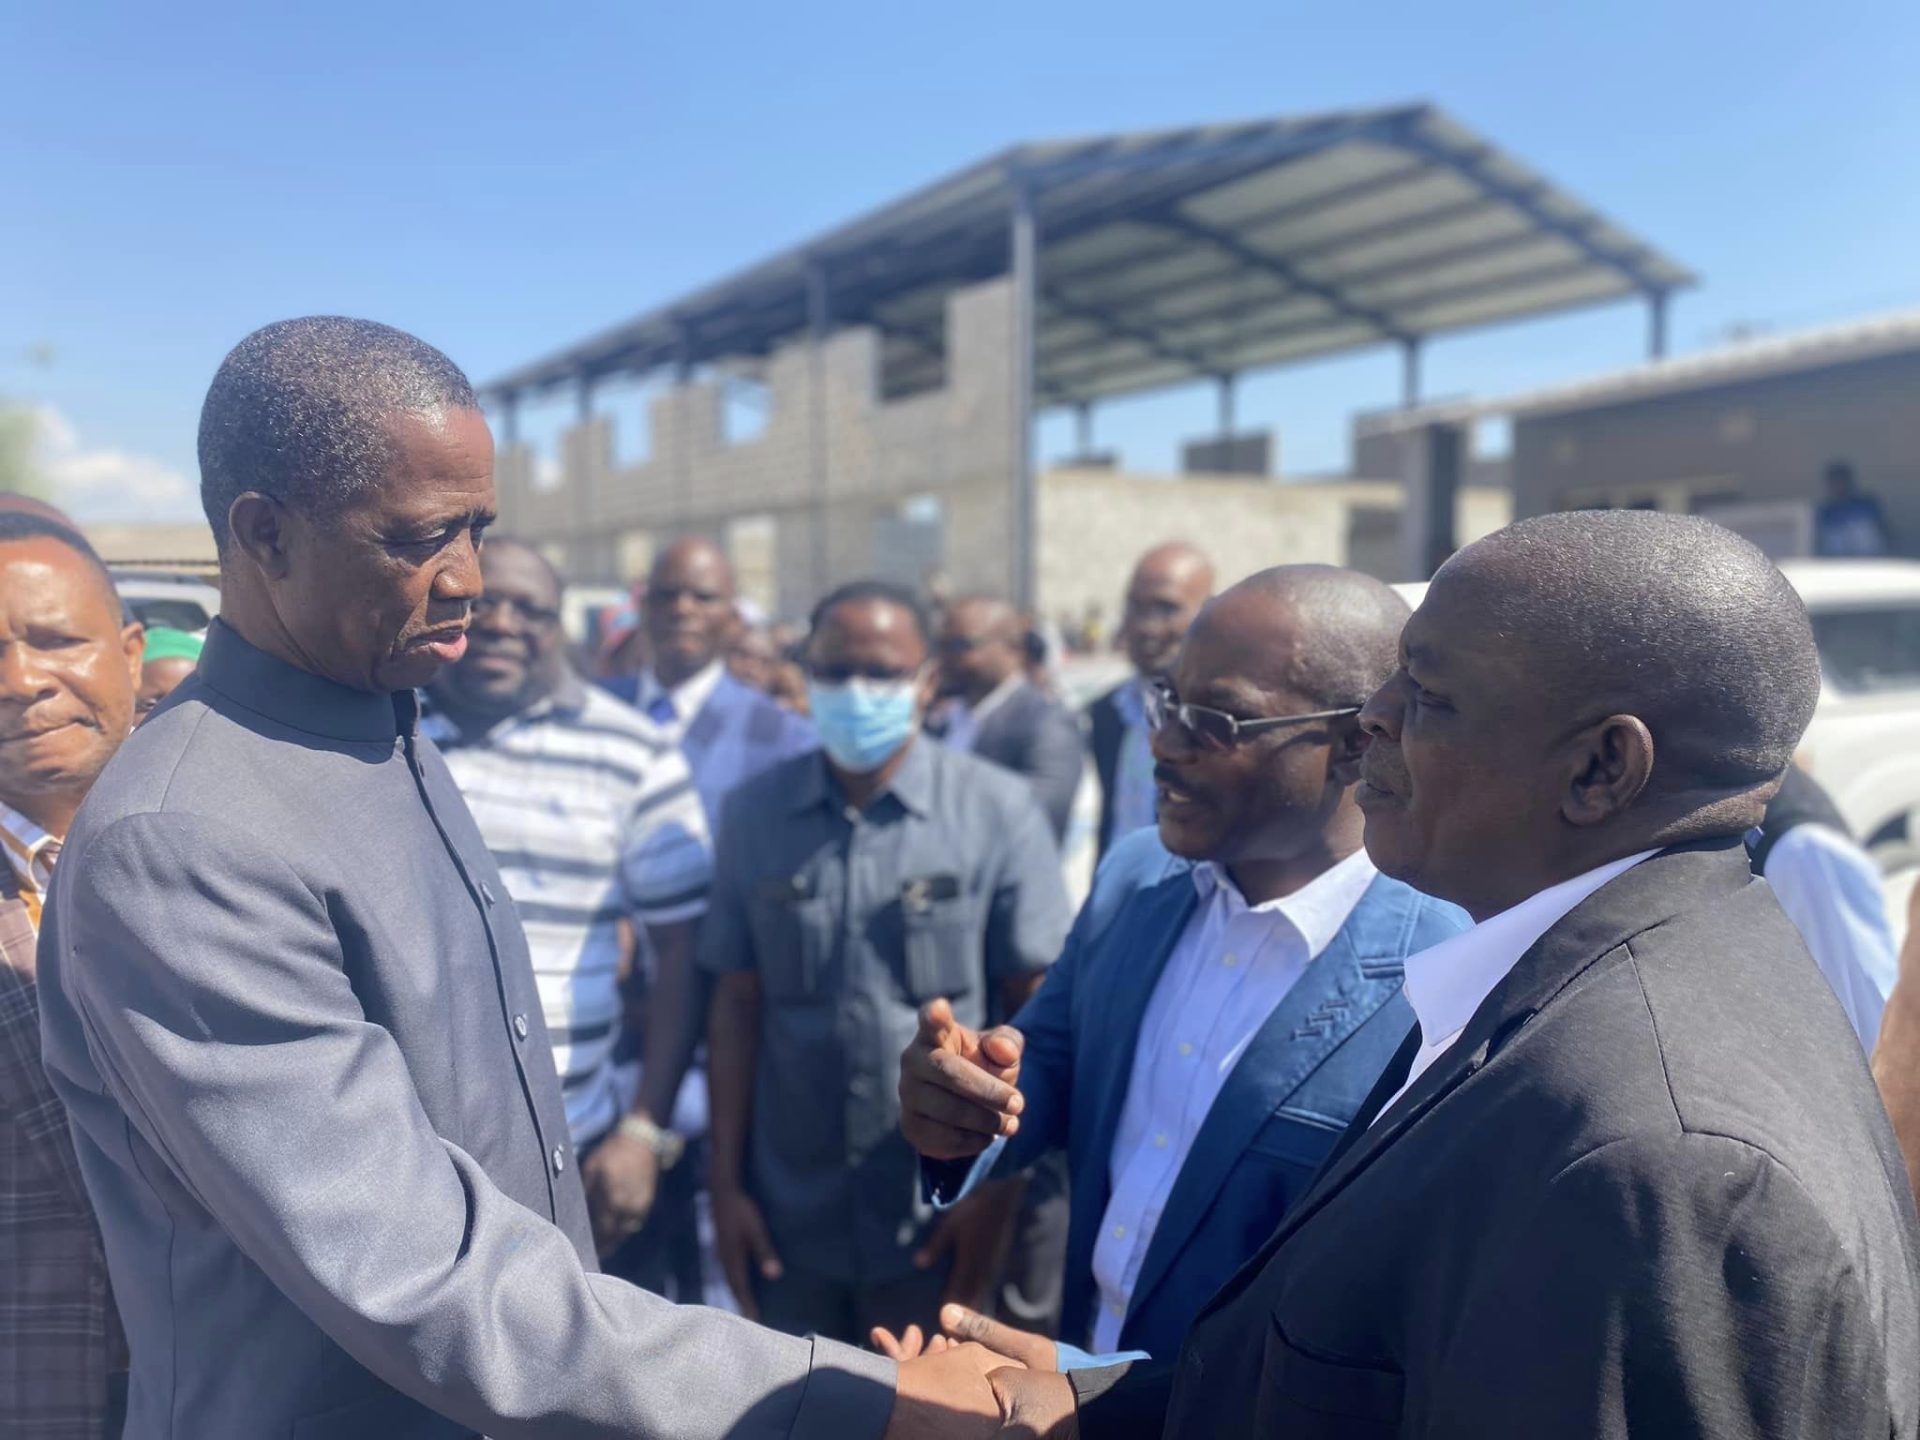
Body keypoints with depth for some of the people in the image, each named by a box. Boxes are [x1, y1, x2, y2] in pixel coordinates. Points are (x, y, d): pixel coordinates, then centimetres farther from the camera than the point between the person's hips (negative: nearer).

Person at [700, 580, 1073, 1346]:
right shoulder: (755, 813, -2)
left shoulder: (997, 810, -9)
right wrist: (726, 1181, 1)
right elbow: (738, 1004, 1)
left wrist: (995, 1186, -6)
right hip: (789, 1219, 2)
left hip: (939, 1222, -2)